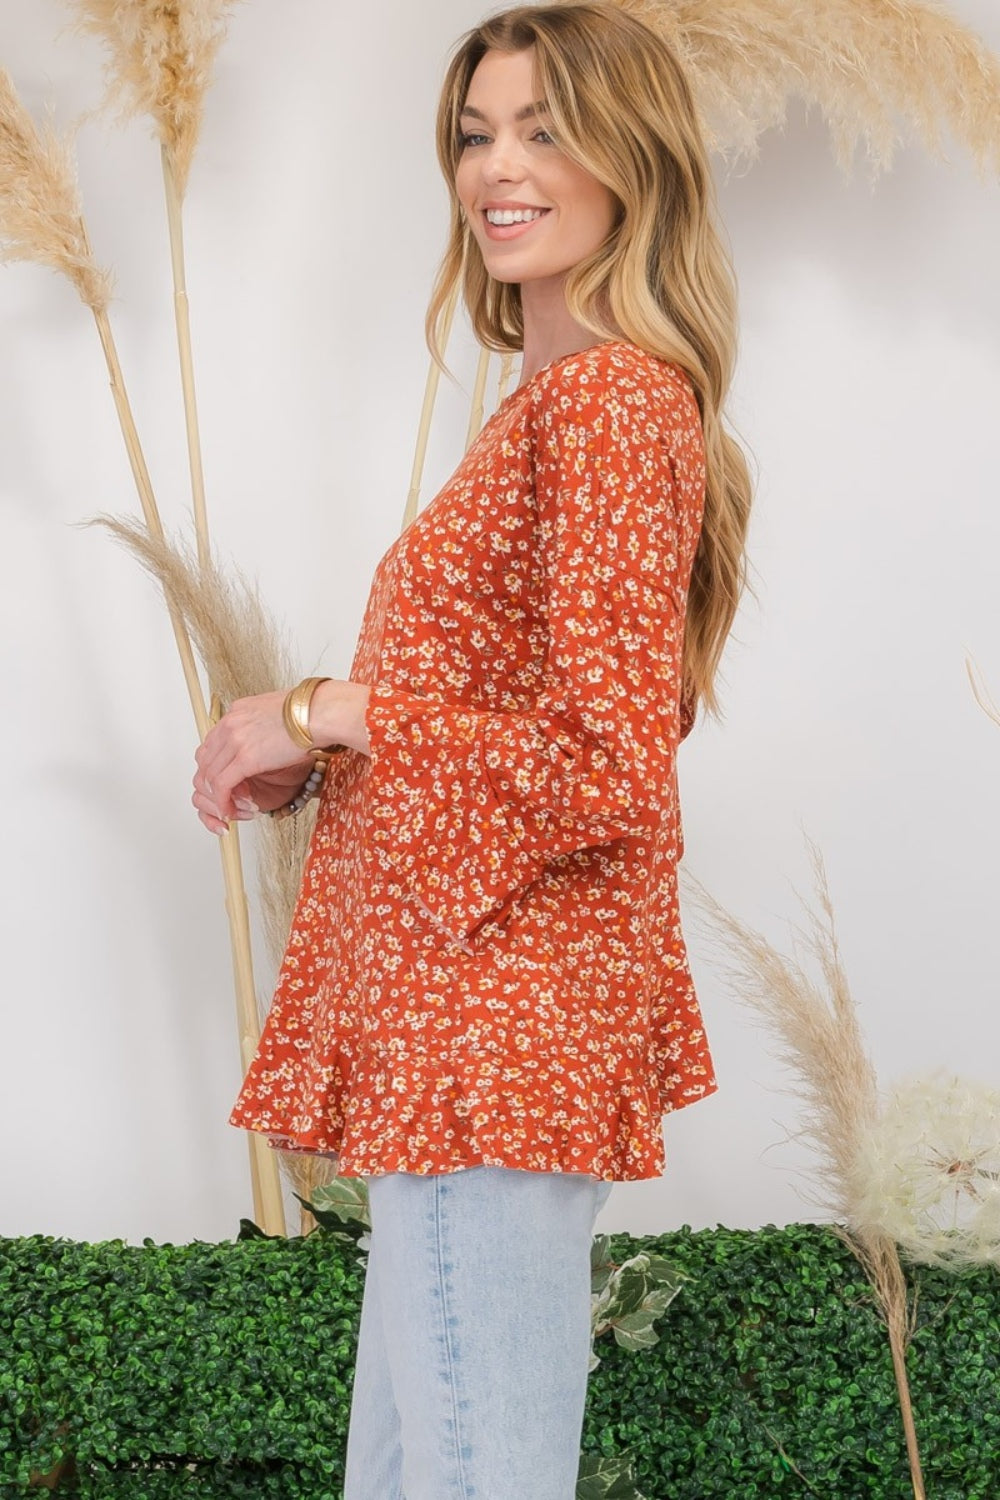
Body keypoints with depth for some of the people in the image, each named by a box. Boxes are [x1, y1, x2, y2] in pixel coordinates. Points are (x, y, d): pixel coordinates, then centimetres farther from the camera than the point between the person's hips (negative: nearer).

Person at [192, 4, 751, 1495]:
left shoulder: (603, 397, -15)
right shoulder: (587, 392, 16)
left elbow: (608, 766, -21)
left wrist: (329, 711, -14)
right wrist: (323, 750, 10)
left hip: (500, 1014, -10)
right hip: (477, 1000, 10)